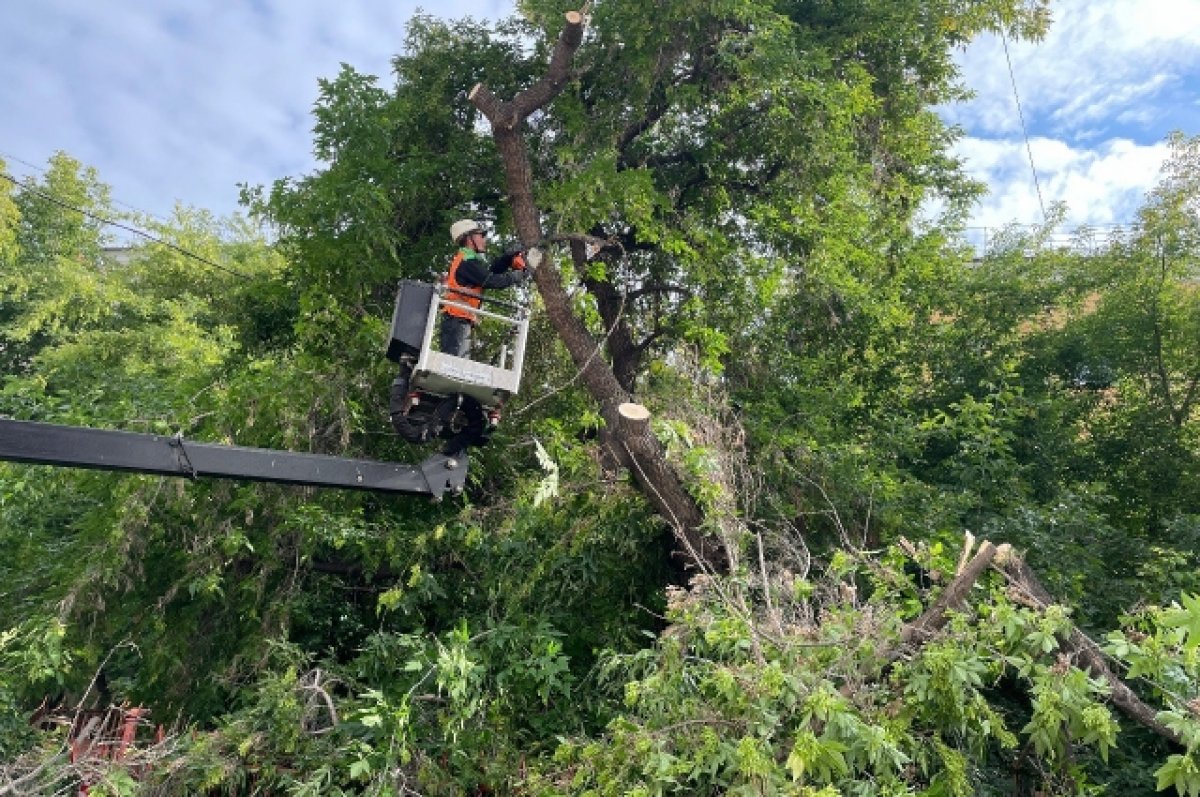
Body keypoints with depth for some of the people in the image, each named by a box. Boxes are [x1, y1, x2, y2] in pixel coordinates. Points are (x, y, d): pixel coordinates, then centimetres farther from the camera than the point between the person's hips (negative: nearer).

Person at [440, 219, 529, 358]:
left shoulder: (466, 259, 19)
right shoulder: (467, 262, -11)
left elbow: (491, 270, 17)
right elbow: (492, 281, -15)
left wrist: (510, 258, 6)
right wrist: (519, 275, -4)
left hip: (460, 321, 10)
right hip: (458, 320, -10)